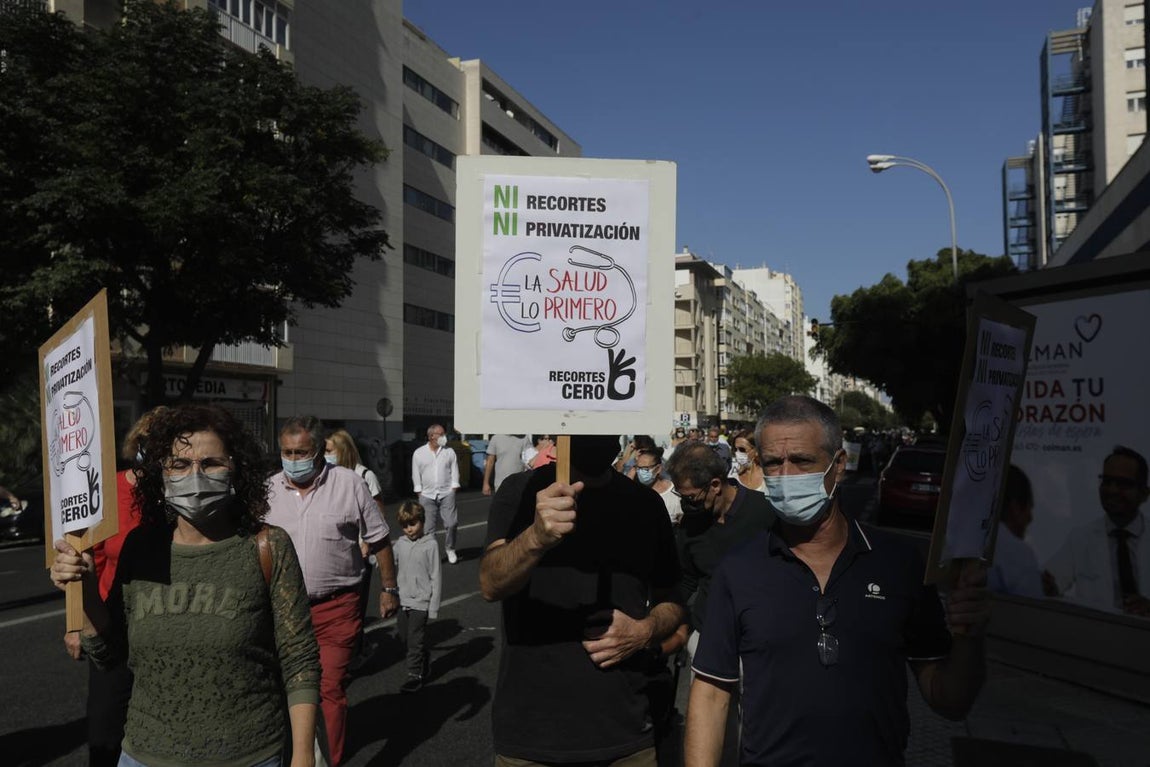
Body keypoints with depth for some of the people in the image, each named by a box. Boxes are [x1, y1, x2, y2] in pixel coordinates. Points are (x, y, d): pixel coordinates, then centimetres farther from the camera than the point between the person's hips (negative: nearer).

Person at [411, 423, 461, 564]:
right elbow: (416, 474, 6)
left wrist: (454, 488, -1)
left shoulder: (449, 452, 5)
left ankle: (450, 550, 15)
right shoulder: (419, 453, 3)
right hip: (427, 496, 0)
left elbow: (454, 471, 7)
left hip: (446, 494, 0)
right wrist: (419, 492, 1)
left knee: (451, 523, -6)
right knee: (429, 527, 3)